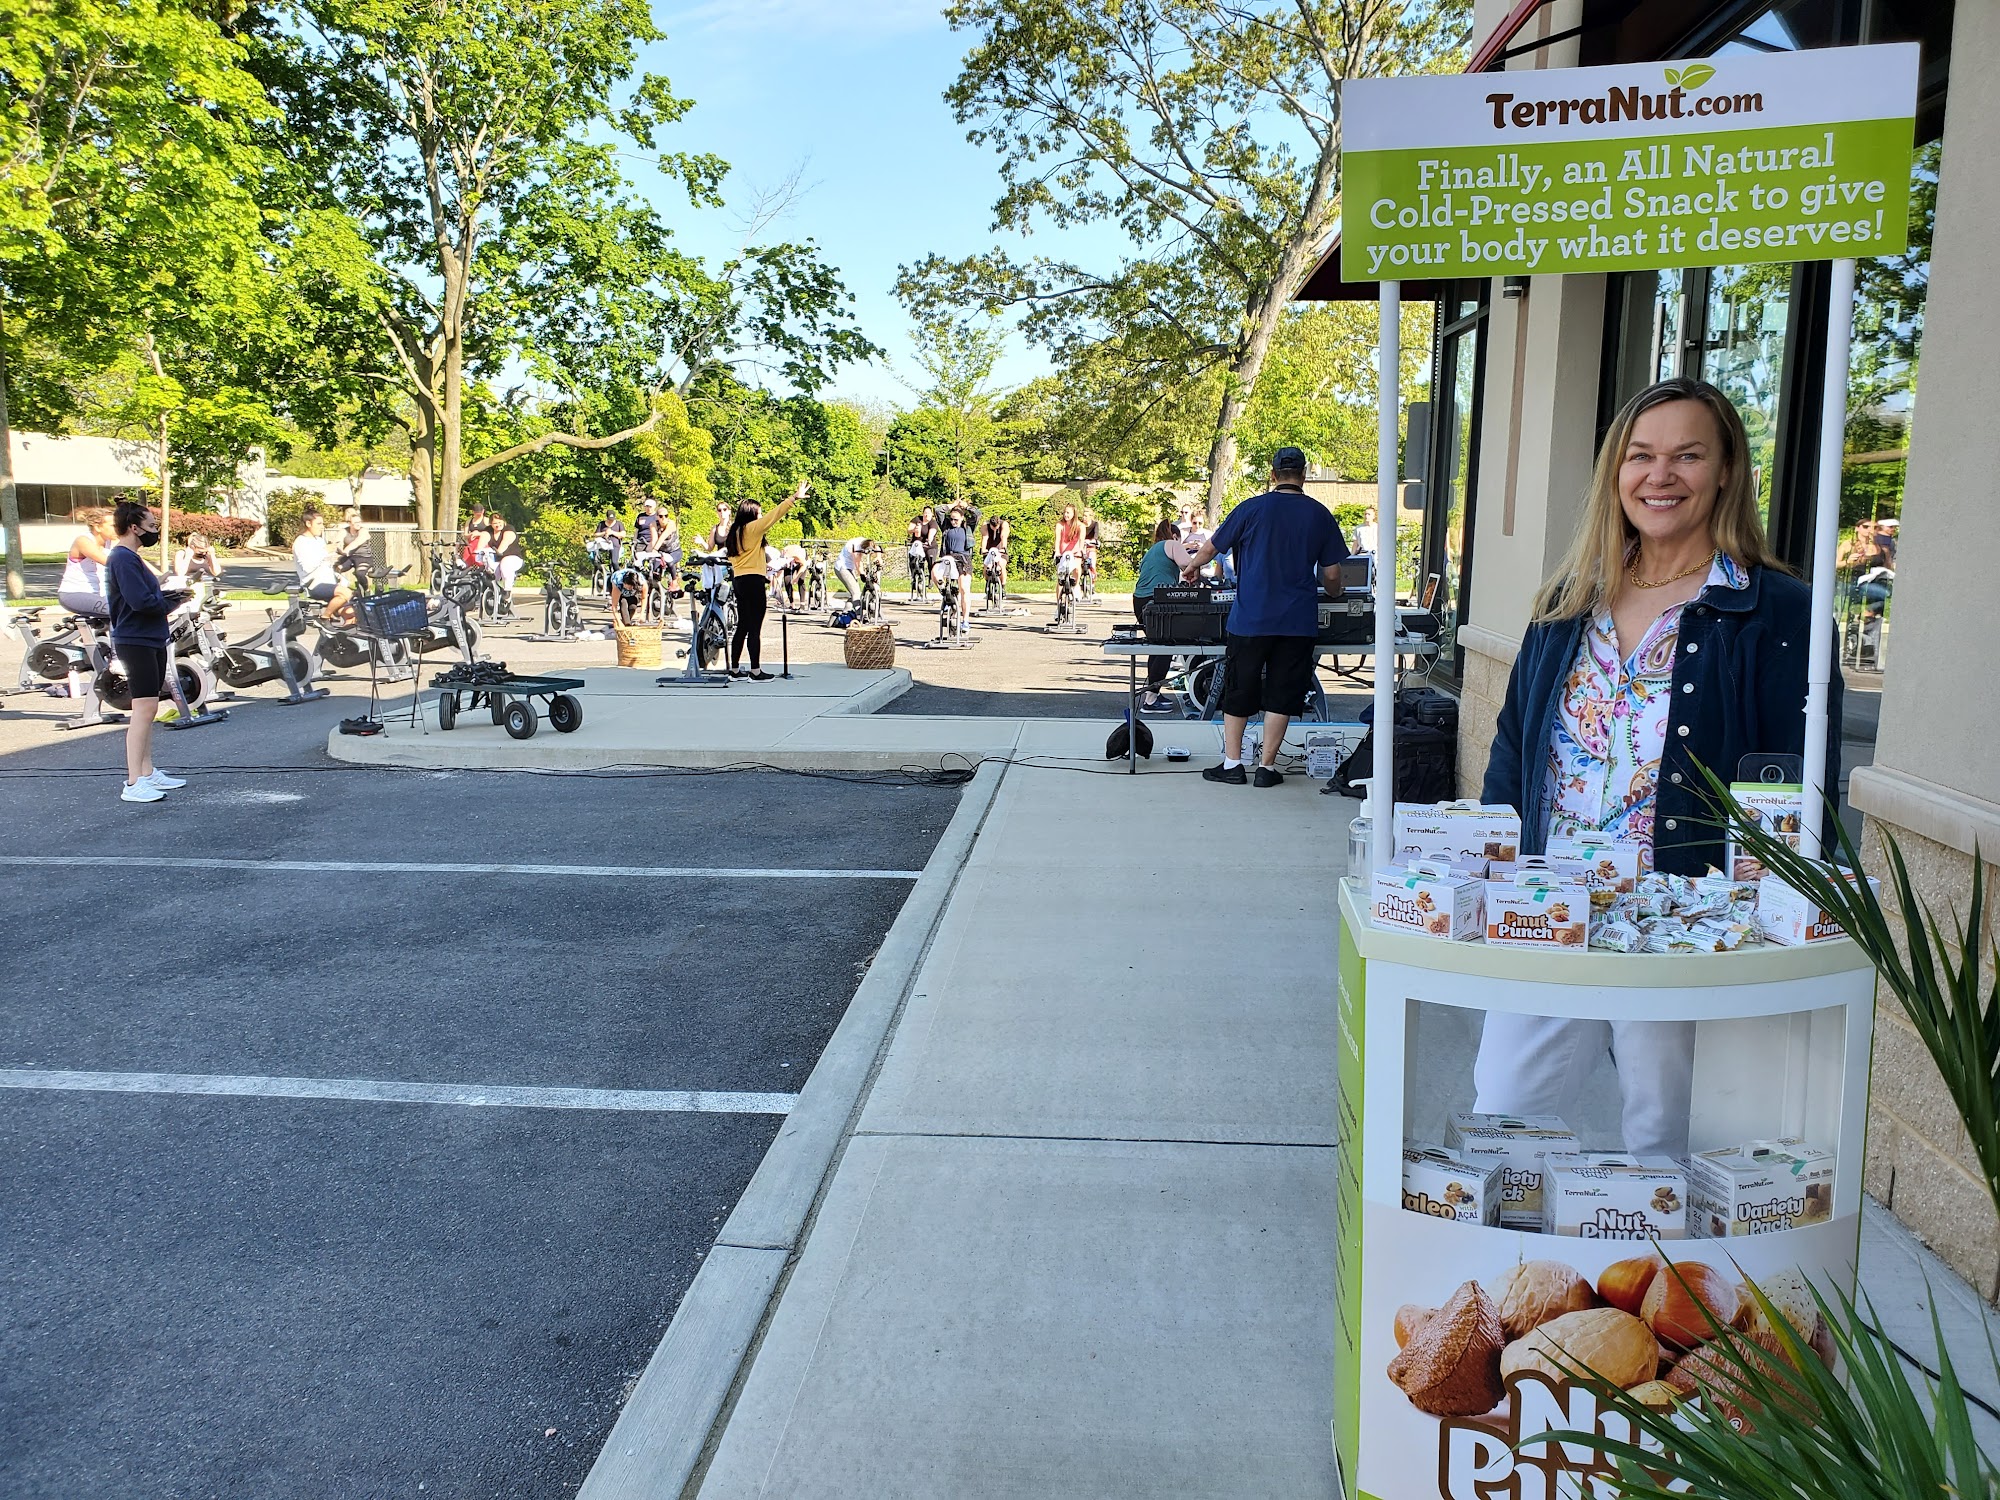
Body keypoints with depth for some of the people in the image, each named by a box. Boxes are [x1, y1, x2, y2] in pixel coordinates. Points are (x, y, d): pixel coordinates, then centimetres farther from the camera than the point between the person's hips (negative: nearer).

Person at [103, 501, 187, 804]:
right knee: (144, 708, -13)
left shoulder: (131, 558, 18)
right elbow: (141, 601, -23)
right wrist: (169, 603, -6)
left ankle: (147, 773, 21)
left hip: (151, 642, 11)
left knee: (147, 710, 14)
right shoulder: (122, 559, -14)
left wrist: (166, 600, -2)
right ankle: (134, 783, -13)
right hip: (135, 642, -11)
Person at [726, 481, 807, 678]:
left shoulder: (735, 532, 15)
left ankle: (734, 669, 16)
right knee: (755, 628, -7)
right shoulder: (752, 528, -8)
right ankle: (756, 671, -7)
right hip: (754, 581, -9)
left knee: (742, 626, 13)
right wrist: (794, 498, -11)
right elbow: (774, 515, -12)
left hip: (740, 581, 9)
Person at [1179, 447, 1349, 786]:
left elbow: (1211, 547, 6)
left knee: (1238, 693, 10)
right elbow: (1332, 575, 5)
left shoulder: (1252, 508, -3)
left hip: (1250, 619, -1)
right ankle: (1267, 767, 10)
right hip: (1298, 622, 1)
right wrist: (1333, 589, 29)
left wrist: (1191, 566, 27)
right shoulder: (1320, 515, 3)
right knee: (1281, 695, 8)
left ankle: (1232, 764, 13)